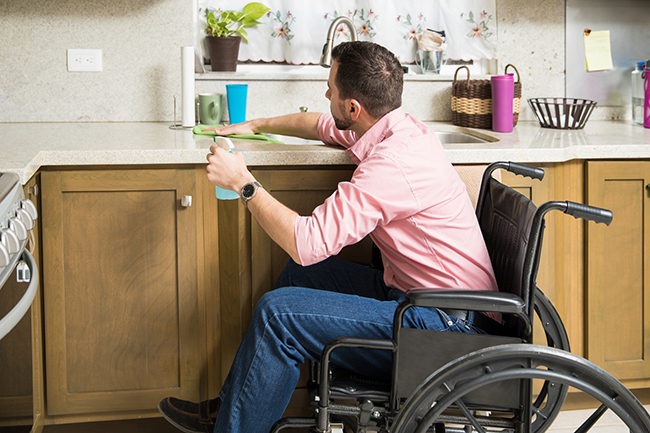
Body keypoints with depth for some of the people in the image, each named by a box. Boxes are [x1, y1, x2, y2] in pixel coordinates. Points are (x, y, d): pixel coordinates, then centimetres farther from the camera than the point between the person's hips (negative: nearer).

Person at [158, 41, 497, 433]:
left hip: (446, 327, -11)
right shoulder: (396, 126, 6)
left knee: (280, 312, -17)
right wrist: (255, 126, 38)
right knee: (301, 272, 17)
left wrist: (244, 183, -17)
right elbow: (322, 126, 29)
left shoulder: (392, 163, -25)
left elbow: (307, 242, -27)